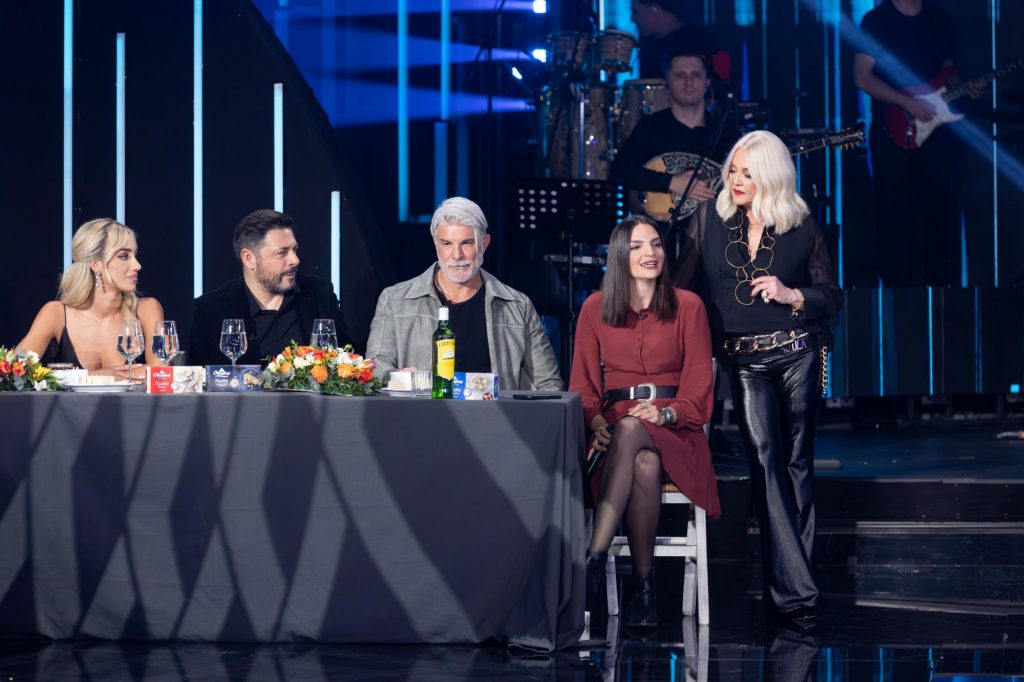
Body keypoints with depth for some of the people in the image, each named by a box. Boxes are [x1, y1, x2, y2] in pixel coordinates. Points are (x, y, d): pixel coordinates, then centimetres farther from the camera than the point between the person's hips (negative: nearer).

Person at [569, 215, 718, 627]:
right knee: (644, 465, -37)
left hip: (675, 430, -1)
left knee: (631, 432, -38)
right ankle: (644, 587, -36)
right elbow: (584, 382, 10)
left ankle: (594, 558, -43)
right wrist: (597, 423, -11)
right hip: (618, 426, 1)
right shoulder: (595, 309, 11)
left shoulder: (687, 307, 7)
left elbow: (698, 382, 4)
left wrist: (665, 413, -16)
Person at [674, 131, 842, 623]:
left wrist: (791, 295, -12)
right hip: (742, 361, 0)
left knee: (796, 462, 3)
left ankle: (788, 585, 13)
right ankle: (794, 590, -16)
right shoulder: (710, 218, 5)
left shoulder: (802, 227, 2)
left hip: (796, 355, 0)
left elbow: (832, 298, 5)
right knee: (765, 460, -13)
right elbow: (683, 286, 9)